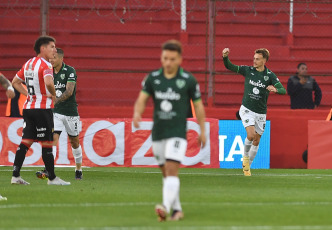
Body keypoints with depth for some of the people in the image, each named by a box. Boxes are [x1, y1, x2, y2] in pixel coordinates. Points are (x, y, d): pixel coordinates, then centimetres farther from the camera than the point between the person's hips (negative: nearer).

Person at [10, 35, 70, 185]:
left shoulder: (28, 64, 14)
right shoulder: (45, 65, -13)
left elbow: (15, 82, 22)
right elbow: (48, 83, -31)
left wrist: (28, 94, 14)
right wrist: (53, 95, -13)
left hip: (28, 107, 8)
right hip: (42, 108, -8)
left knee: (26, 141, 7)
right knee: (47, 143, -1)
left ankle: (15, 175, 3)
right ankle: (52, 177, 5)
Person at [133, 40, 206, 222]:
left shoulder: (188, 80, -5)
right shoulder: (153, 78, 2)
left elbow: (198, 105, 3)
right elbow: (142, 99, -4)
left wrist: (203, 131, 6)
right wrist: (137, 114, -26)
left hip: (177, 133, -5)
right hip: (158, 133, 5)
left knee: (171, 170, -18)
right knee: (166, 173, 12)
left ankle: (166, 207, -31)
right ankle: (177, 210, 23)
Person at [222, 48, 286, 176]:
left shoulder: (270, 76, -6)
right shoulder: (248, 70, -3)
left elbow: (283, 90, -14)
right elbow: (229, 67, -3)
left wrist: (275, 89, -37)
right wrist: (225, 57, -23)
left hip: (261, 113, 2)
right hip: (247, 110, -2)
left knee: (256, 142, 8)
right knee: (251, 135, -22)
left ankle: (247, 167, 25)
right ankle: (245, 156, 6)